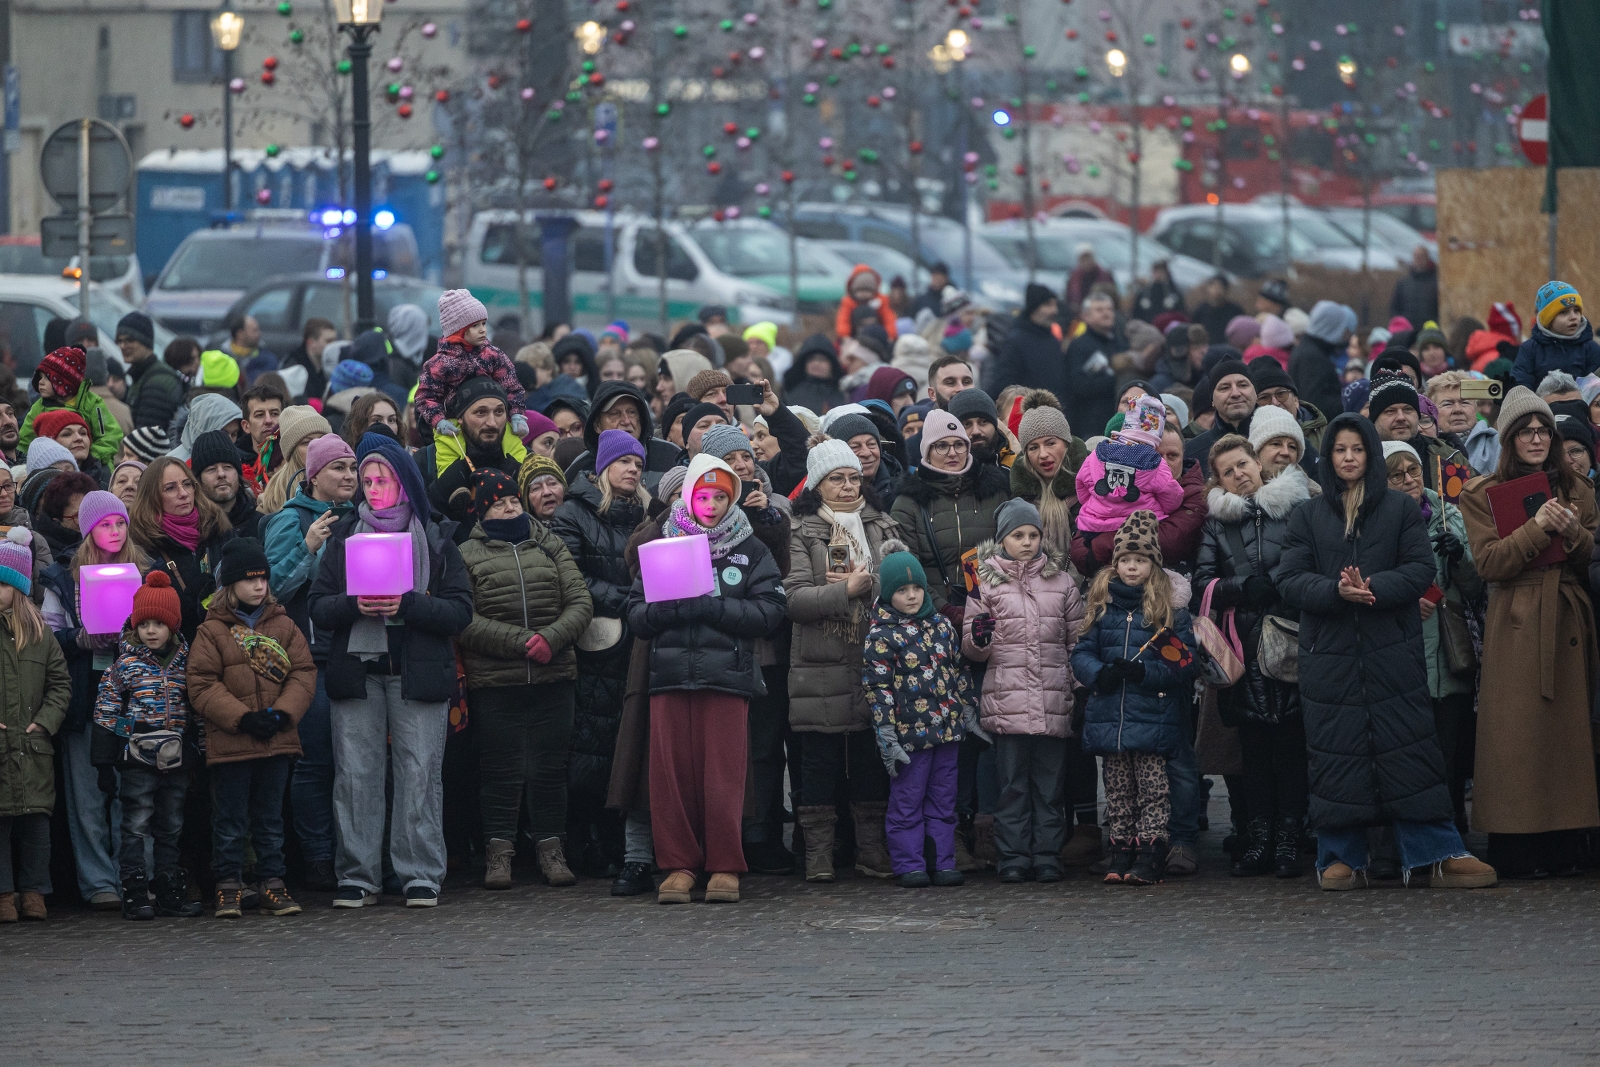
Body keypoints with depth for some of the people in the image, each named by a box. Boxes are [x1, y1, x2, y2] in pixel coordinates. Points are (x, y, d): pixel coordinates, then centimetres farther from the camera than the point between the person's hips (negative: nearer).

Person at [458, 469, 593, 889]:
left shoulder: (551, 547, 13)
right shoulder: (468, 556, 3)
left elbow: (581, 603, 6)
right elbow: (465, 622, -8)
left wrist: (551, 638, -12)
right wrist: (522, 643, -15)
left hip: (554, 677, 2)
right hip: (495, 682, -2)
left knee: (549, 766, 6)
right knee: (501, 767, 2)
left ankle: (551, 849, 14)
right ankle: (499, 852, 10)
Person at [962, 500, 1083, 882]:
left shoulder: (1061, 580, 13)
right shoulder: (986, 581, 7)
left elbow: (1078, 637, 19)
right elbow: (971, 649, 6)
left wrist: (1079, 679, 8)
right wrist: (979, 638, -16)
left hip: (1053, 701, 2)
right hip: (1007, 700, -1)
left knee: (1050, 781, 2)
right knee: (1012, 782, -1)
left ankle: (1047, 855, 7)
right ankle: (1014, 858, 2)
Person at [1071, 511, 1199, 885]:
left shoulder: (1171, 611, 0)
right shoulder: (1102, 606, 10)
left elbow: (1186, 664, -5)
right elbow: (1081, 653, 9)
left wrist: (1144, 672, -17)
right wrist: (1099, 673, -12)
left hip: (1153, 716, -4)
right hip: (1109, 714, 4)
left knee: (1152, 788, -4)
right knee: (1118, 789, 8)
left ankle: (1149, 854, -3)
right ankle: (1121, 850, 13)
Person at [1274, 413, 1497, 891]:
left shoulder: (1401, 508, 9)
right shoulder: (1308, 515, 11)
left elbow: (1421, 570, 0)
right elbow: (1289, 579, 2)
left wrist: (1373, 587, -17)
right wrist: (1335, 590, -17)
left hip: (1393, 652, -1)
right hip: (1329, 654, 1)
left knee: (1410, 751, -5)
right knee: (1335, 756, 0)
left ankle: (1440, 856, -5)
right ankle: (1342, 859, 6)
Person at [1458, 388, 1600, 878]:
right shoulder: (1483, 495, 4)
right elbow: (1488, 562, -7)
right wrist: (1536, 528, -16)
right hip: (1515, 625, -4)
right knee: (1517, 735, -8)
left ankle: (1561, 848, 4)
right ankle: (1514, 851, -7)